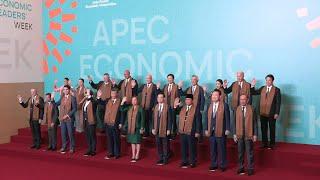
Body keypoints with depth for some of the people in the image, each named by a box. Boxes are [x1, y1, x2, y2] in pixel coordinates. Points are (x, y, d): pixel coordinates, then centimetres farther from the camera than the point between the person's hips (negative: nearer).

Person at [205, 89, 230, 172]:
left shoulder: (224, 105, -5)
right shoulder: (210, 106, 12)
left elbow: (227, 118, -6)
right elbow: (207, 118, 13)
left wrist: (227, 129, -10)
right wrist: (206, 129, 8)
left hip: (221, 131, -5)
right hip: (211, 131, 5)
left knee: (221, 149, 3)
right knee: (212, 149, 10)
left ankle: (222, 165, 14)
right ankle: (213, 165, 21)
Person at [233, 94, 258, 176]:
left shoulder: (251, 109, -2)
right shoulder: (237, 109, 3)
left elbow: (254, 122, -1)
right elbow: (235, 122, 6)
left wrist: (255, 134, -4)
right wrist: (234, 134, 2)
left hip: (249, 135, -2)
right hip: (239, 135, 2)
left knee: (249, 152, 4)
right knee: (240, 152, 9)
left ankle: (250, 169, 13)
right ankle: (241, 168, 21)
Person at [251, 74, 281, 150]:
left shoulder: (277, 90, -4)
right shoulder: (262, 88, 9)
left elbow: (278, 102, -7)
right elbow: (253, 93, 9)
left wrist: (277, 113, -12)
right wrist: (253, 86, -5)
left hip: (271, 113, -4)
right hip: (263, 113, 4)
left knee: (272, 129, 7)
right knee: (263, 129, 9)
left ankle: (272, 144, 16)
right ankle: (264, 143, 19)